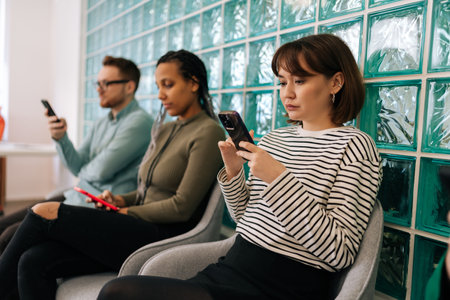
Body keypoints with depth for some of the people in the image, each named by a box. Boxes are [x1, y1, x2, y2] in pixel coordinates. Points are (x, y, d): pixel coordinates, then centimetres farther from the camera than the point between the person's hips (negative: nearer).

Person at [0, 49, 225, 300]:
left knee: (45, 212, -13)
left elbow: (181, 208, -13)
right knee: (33, 261, -12)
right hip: (141, 229, 7)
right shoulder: (163, 130, 18)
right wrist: (122, 200, 4)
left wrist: (128, 212, -4)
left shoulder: (208, 133, -8)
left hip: (164, 237, -7)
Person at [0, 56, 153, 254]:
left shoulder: (140, 122, -14)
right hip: (76, 195, 9)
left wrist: (83, 171, 4)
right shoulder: (101, 124, 15)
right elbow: (77, 167, 9)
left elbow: (102, 170, -18)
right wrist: (60, 138, -7)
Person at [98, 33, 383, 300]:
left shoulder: (353, 146, -5)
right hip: (231, 269, 6)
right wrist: (233, 173, 0)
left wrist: (278, 178, -19)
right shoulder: (273, 139, 14)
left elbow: (340, 254, -14)